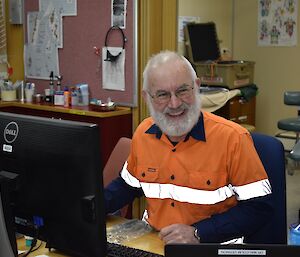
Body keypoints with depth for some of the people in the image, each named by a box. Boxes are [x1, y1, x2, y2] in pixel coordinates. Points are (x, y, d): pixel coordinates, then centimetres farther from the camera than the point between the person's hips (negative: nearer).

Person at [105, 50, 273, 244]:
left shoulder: (232, 138, -14)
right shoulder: (143, 134, 1)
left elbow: (259, 207, -12)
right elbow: (128, 186, 17)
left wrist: (198, 233, -19)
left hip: (212, 247, -2)